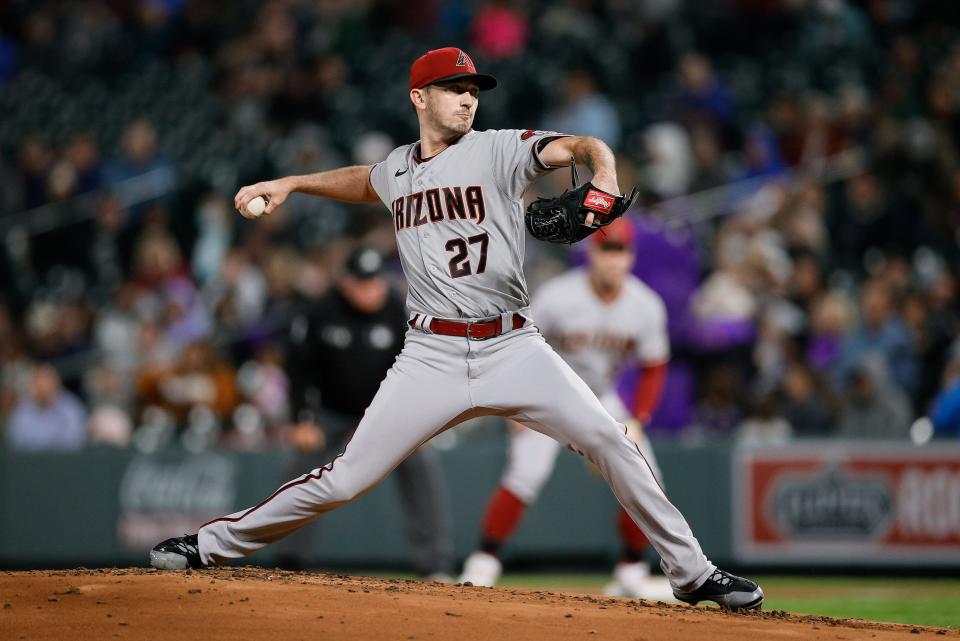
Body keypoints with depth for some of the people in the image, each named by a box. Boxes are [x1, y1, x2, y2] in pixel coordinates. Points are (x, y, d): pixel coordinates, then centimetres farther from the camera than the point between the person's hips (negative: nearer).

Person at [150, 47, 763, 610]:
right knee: (345, 479, -2)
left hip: (513, 348, -2)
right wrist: (289, 183, 31)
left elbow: (581, 146, -15)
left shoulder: (498, 149, 0)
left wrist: (603, 177, -36)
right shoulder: (399, 169, 12)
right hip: (432, 355, 2)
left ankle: (691, 572, -5)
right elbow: (364, 182, 38)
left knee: (610, 441, -16)